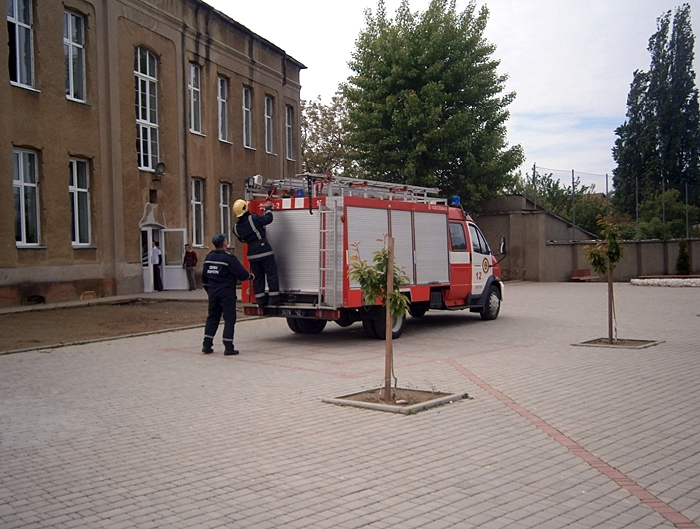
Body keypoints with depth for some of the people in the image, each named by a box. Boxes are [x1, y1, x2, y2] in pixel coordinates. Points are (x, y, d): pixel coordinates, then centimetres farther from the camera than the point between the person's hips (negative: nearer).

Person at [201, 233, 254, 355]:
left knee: (212, 318, 14)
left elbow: (204, 277, 17)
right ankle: (228, 347, -4)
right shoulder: (229, 258, -14)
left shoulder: (209, 258, 9)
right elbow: (242, 274, -13)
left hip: (213, 292, 7)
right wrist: (251, 276, 8)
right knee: (229, 319, -1)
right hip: (226, 293, -7)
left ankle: (207, 345, 13)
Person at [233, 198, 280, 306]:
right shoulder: (253, 218, -14)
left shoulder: (236, 227, 5)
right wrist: (268, 208, 8)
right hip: (264, 251, -6)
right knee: (272, 274, 2)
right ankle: (274, 299, 0)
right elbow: (268, 219, -7)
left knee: (258, 277, 13)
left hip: (252, 254, 6)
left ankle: (261, 300, 14)